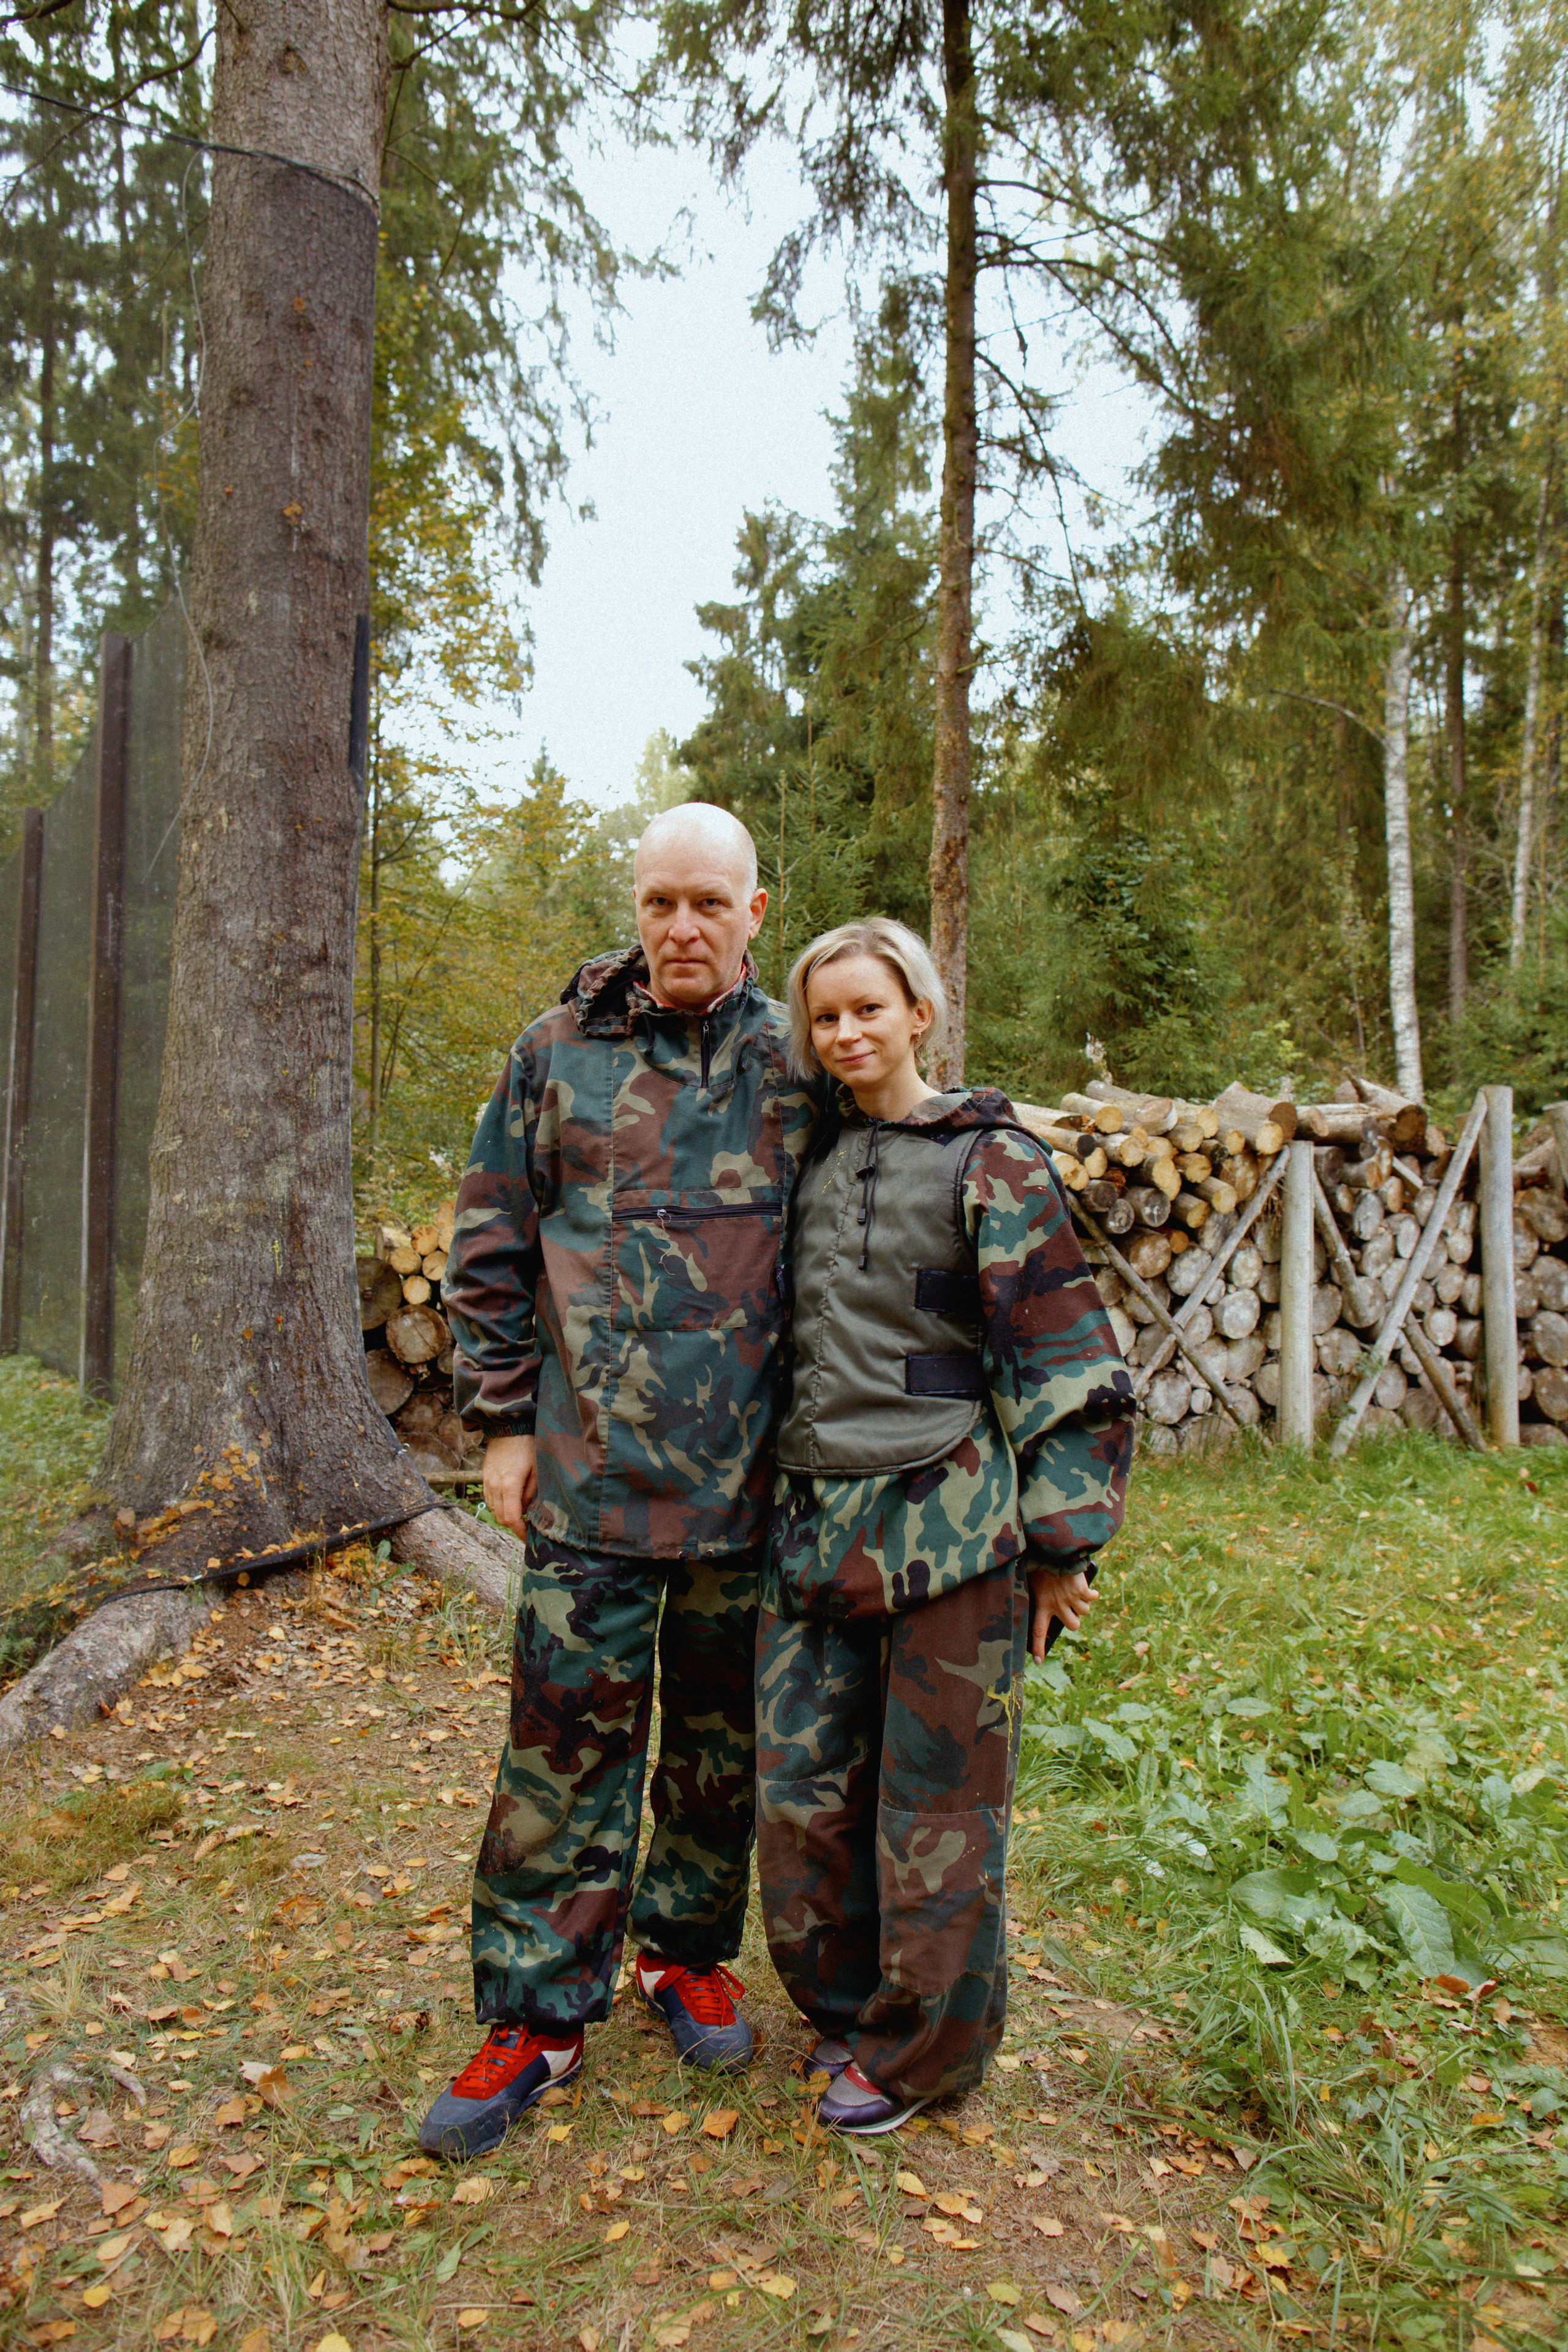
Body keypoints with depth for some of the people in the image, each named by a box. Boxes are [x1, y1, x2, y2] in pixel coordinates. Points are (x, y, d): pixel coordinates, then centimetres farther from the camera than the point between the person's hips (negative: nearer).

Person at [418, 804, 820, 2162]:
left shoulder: (798, 1069, 3)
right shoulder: (561, 1054, 1)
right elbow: (490, 1250, 5)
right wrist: (503, 1421, 1)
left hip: (746, 1479, 1)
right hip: (593, 1473, -1)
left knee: (723, 1730, 15)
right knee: (566, 1740, 4)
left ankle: (691, 1949, 36)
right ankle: (540, 2013, 21)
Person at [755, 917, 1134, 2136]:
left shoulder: (991, 1159, -5)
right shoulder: (812, 1158, 12)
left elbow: (1065, 1353, -6)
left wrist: (1063, 1537, -9)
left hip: (951, 1522, -5)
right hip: (817, 1519, 6)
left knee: (935, 1801, 6)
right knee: (800, 1789, 10)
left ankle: (920, 2048, 28)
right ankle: (848, 2002, 35)